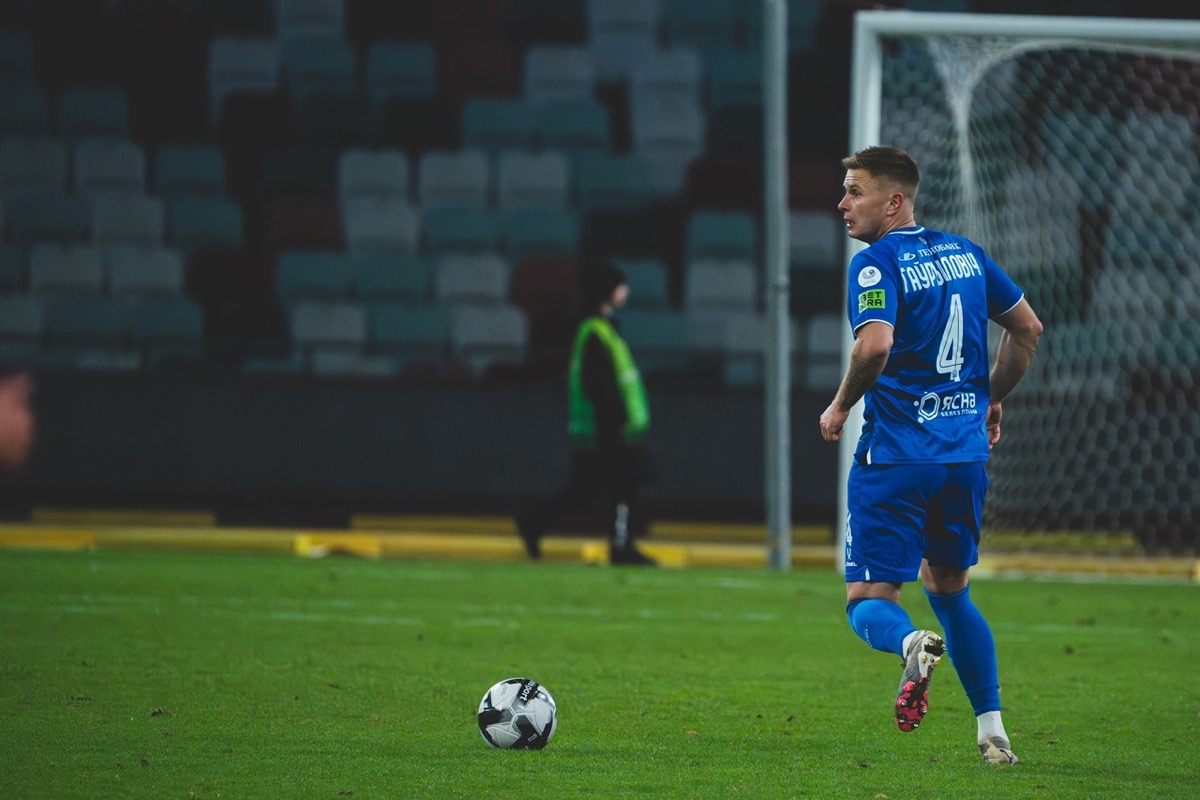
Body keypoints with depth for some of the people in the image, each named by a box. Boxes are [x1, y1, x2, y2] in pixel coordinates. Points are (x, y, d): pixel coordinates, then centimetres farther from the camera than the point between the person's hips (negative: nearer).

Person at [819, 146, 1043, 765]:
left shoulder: (877, 263, -11)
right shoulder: (964, 253, 10)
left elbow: (875, 344, -27)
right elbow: (1028, 328, 18)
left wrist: (840, 406, -11)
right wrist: (990, 399, 28)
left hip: (894, 457, -6)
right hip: (965, 453, 6)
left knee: (867, 600, 0)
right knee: (949, 590, 22)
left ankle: (914, 643, -34)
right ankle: (993, 732, 14)